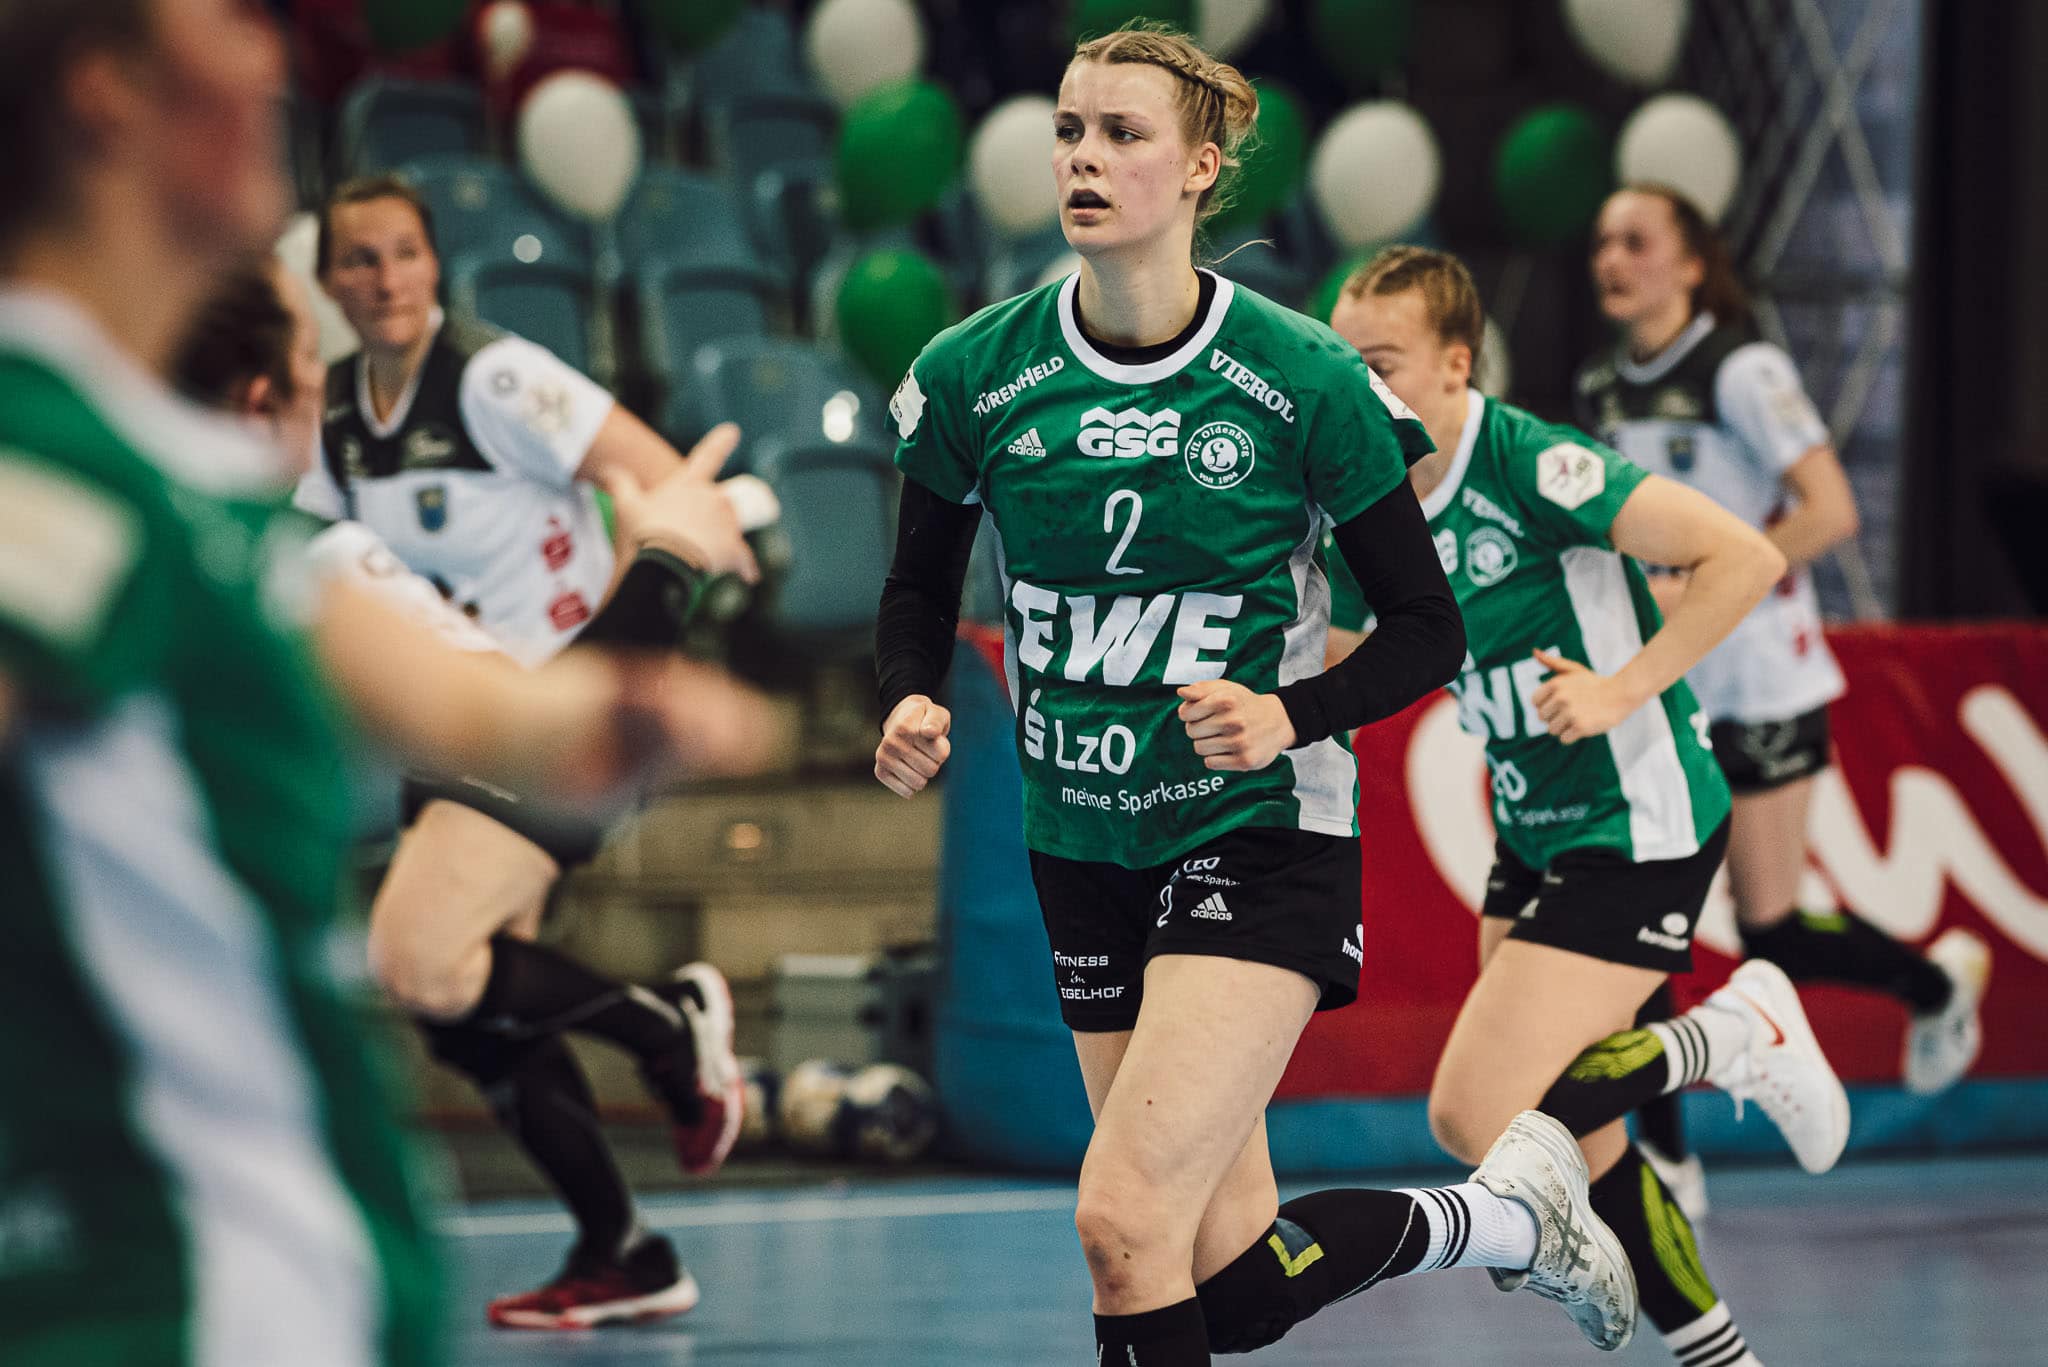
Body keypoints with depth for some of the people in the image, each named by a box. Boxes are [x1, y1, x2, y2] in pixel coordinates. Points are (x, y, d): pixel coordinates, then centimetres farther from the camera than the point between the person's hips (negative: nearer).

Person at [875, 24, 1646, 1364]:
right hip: (1083, 845, 5)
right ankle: (1506, 1213, 36)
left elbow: (1428, 628, -3)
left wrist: (1294, 715, -21)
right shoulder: (973, 376, -5)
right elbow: (921, 588, 11)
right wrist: (913, 702, -10)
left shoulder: (1303, 379, -12)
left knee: (1124, 1220, -21)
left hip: (1259, 837, -5)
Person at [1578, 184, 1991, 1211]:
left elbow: (1830, 512, -20)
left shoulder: (1741, 369, -13)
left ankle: (1940, 980, 29)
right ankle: (1663, 1161, 1)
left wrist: (1697, 590, -23)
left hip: (1758, 682, -6)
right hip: (1651, 689, 6)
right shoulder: (1600, 387, 8)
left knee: (1773, 936, -2)